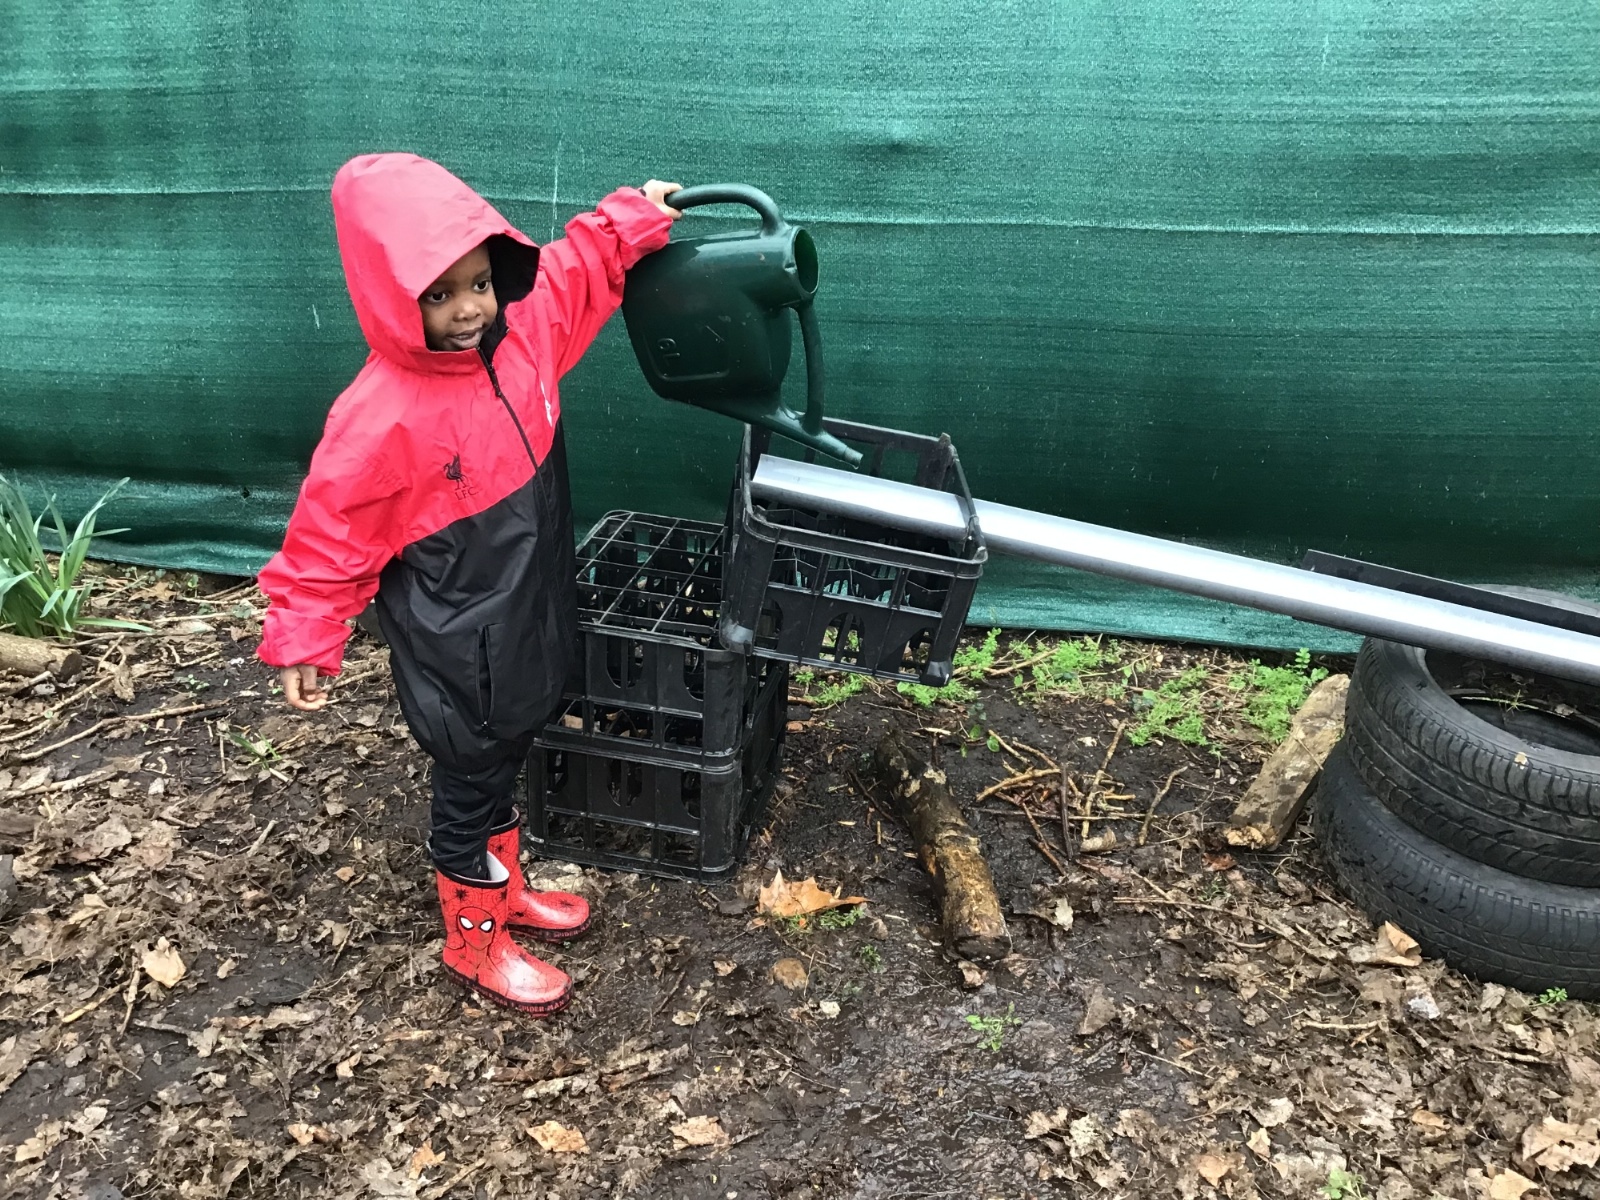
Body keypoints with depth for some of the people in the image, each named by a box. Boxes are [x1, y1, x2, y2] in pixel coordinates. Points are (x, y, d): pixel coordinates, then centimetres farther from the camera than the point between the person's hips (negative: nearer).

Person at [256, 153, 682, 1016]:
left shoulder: (521, 328, -9)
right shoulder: (380, 420, -28)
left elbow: (576, 263, 11)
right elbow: (329, 533, -20)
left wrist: (635, 217, 8)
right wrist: (304, 643, -15)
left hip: (526, 621, 7)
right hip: (457, 653, -7)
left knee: (503, 762, 26)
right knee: (469, 787, 12)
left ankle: (501, 889, 49)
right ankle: (474, 944, 35)